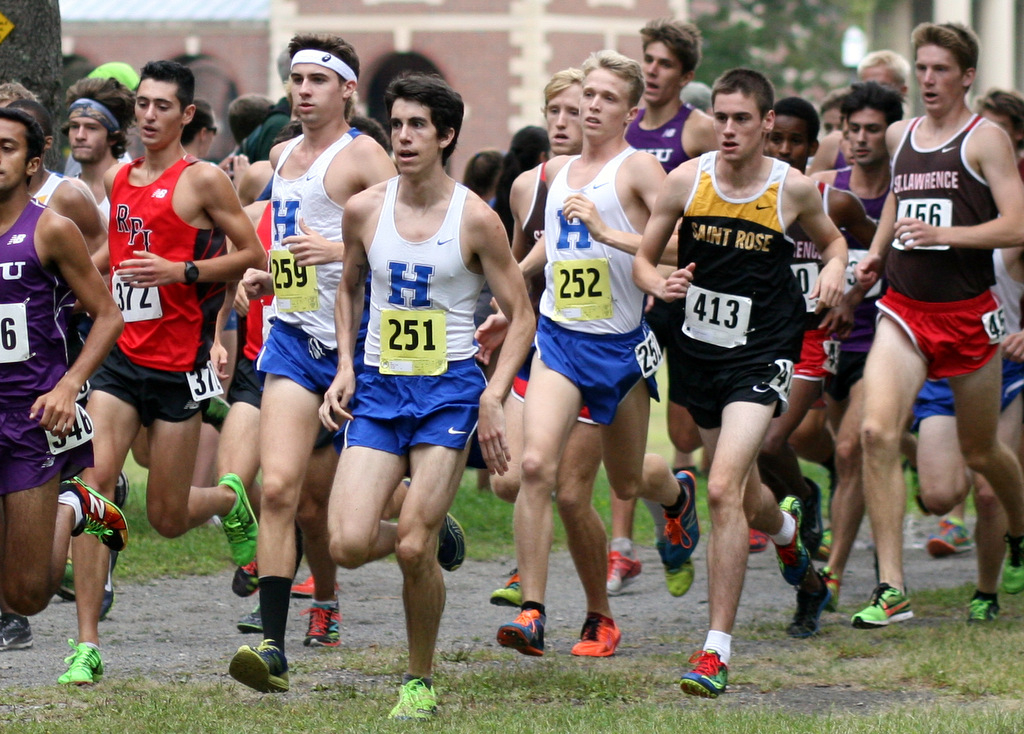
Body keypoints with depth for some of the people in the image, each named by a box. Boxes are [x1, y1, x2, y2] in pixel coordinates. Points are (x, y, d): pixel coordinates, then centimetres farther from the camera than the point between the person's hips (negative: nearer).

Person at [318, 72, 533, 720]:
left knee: (414, 550, -10)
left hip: (450, 388, -3)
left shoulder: (476, 218, -6)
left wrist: (494, 395, -12)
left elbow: (521, 315, 0)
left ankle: (421, 682, 11)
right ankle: (432, 540, 23)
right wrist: (345, 368, 8)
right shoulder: (364, 209, 2)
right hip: (379, 388, 3)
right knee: (350, 544, -12)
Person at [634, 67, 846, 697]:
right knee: (742, 496, 20)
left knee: (725, 487, -21)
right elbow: (643, 258, 5)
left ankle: (718, 649, -17)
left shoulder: (795, 189, -7)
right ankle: (785, 527, 60)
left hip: (762, 354, -4)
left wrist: (835, 269, -7)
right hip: (701, 349, 4)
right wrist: (661, 284, -17)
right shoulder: (687, 180, -4)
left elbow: (832, 239, 15)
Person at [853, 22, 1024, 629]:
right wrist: (877, 252, 16)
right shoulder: (900, 136, 10)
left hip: (968, 314, -4)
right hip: (905, 310, 4)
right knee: (878, 432, -18)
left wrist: (941, 234, -23)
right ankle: (892, 589, -20)